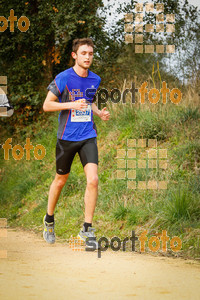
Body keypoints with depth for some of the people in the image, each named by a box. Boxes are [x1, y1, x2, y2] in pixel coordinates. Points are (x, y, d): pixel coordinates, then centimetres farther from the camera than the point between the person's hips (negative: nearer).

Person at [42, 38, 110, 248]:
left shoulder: (95, 80, 5)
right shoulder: (63, 78, -10)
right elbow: (46, 105, -8)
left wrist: (99, 113, 3)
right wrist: (72, 104, -20)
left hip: (88, 136, 3)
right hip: (67, 137, -3)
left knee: (93, 180, -13)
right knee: (61, 180, 11)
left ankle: (87, 229, -5)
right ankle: (49, 219, 36)